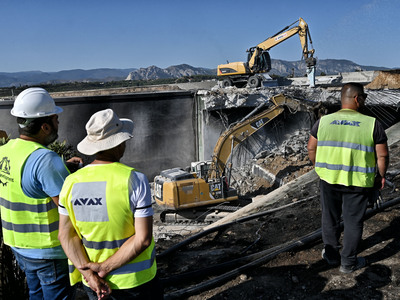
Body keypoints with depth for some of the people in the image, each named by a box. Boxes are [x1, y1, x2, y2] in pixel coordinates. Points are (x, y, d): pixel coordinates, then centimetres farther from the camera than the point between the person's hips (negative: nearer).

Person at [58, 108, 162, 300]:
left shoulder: (72, 182, -6)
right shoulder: (134, 180, -19)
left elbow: (66, 235, -4)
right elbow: (143, 238, -21)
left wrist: (88, 273, -8)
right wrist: (105, 268, -14)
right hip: (134, 280, -3)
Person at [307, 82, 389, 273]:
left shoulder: (324, 121, -2)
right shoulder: (372, 124, -10)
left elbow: (311, 148, 4)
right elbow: (382, 155, -6)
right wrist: (381, 176, 9)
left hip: (329, 179, 3)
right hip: (358, 182, -2)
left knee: (330, 218, 19)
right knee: (353, 221, 12)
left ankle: (331, 255, 34)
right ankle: (348, 263, 26)